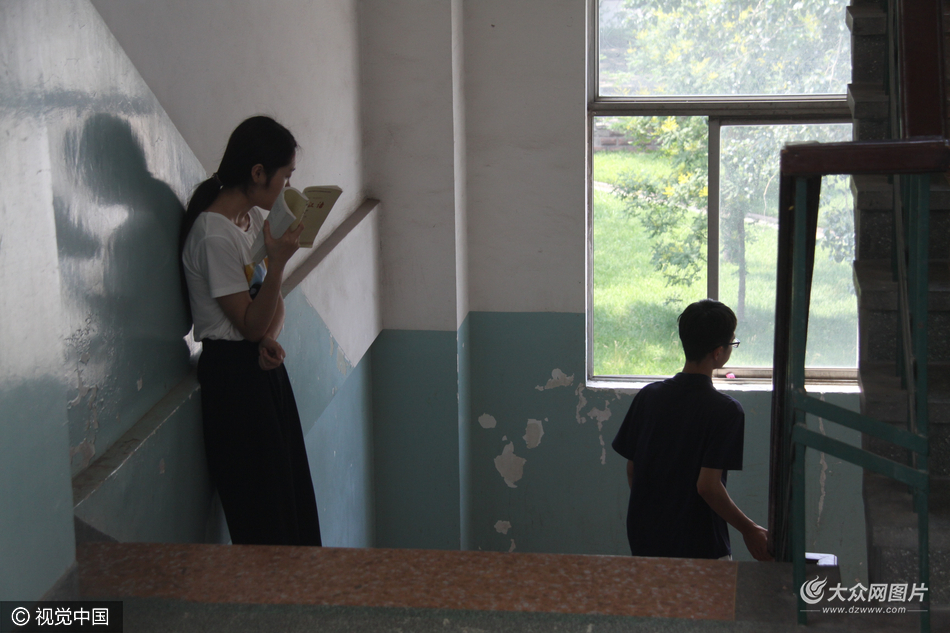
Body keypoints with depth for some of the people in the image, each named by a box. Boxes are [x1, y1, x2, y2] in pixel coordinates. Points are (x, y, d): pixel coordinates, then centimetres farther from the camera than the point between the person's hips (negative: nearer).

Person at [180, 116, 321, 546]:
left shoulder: (255, 217, 7)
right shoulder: (215, 235, -21)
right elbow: (250, 324, -18)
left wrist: (269, 338, -8)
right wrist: (277, 261, -28)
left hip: (263, 366, 9)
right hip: (232, 373, -9)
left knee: (293, 494, 14)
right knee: (263, 516, -2)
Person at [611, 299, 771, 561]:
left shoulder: (648, 396, 0)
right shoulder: (726, 411, -15)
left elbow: (631, 470, 5)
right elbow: (707, 485, -20)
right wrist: (749, 530, -8)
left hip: (643, 540, 6)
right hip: (699, 547, -5)